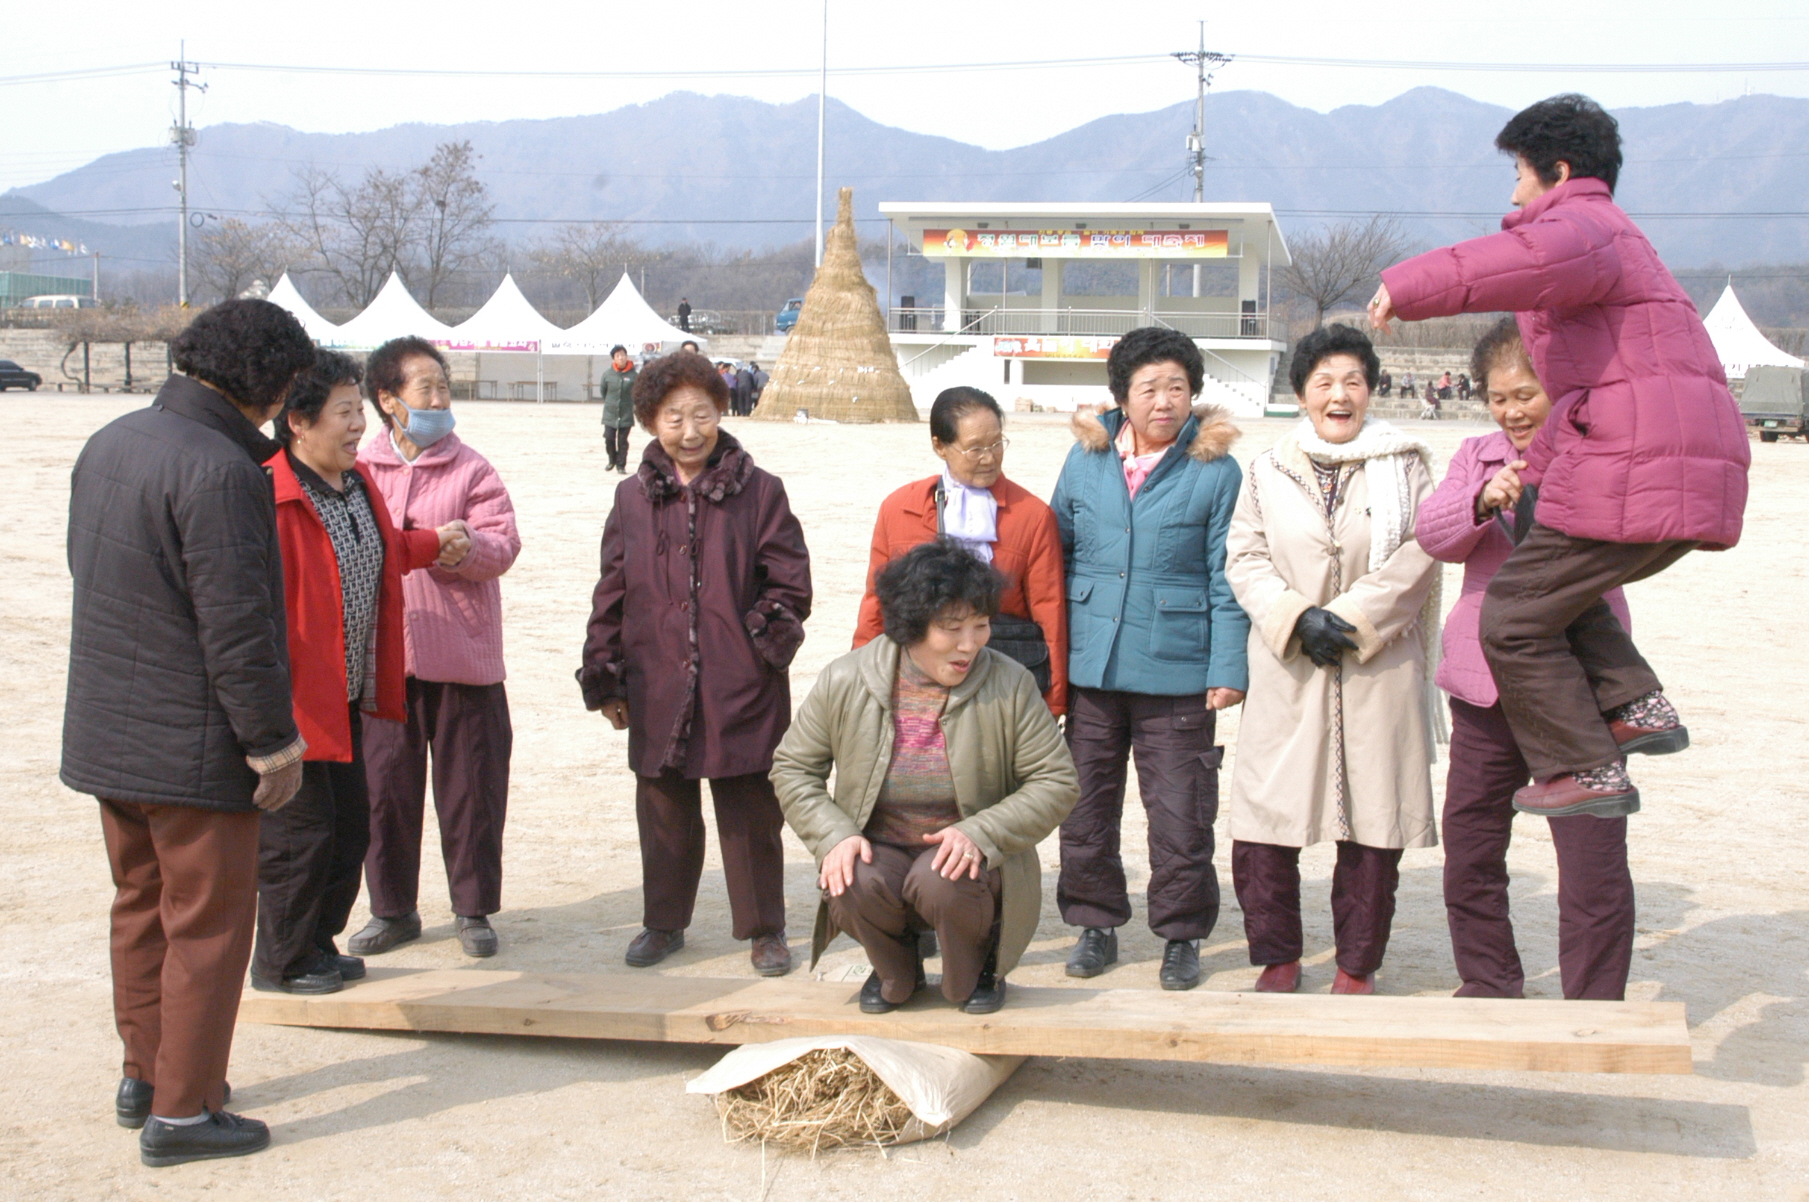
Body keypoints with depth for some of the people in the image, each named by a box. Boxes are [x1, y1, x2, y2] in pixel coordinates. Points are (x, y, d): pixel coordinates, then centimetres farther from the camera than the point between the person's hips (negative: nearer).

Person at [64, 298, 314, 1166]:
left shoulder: (109, 444, 6)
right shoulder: (218, 471, -23)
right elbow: (237, 625, -23)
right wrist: (274, 742, -15)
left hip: (105, 734, 9)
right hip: (193, 747, -9)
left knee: (143, 906, 21)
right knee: (209, 924, 4)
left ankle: (144, 1073, 34)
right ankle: (180, 1111, 11)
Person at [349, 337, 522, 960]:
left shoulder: (472, 470, 2)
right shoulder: (360, 470, 8)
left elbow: (502, 547, -8)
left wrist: (466, 548, -28)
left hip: (462, 657, -2)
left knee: (470, 785, 3)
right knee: (384, 783, 7)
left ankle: (474, 909, 17)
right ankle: (393, 908, 22)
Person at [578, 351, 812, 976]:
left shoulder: (759, 492, 0)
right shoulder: (633, 498, 7)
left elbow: (791, 586, 2)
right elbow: (610, 596, 11)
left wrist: (768, 636, -11)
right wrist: (605, 679, 9)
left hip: (742, 690, -2)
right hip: (658, 689, 3)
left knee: (751, 814, 4)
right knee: (664, 812, 13)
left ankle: (764, 929, 19)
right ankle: (663, 922, 29)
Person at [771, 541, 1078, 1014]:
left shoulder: (1009, 685, -10)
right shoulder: (844, 682, -7)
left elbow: (1056, 783, -7)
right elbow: (792, 768, 3)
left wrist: (981, 835, -22)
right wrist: (833, 837, -14)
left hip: (964, 858, -1)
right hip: (878, 850, 2)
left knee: (940, 883, -35)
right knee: (855, 889, -32)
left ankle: (977, 966, 2)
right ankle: (895, 971, 6)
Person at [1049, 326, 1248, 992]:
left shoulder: (1215, 470, -2)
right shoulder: (1086, 457, 6)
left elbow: (1227, 578, -1)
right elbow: (1056, 549, 12)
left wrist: (1228, 668, -6)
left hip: (1177, 669, -3)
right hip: (1090, 663, 3)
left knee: (1180, 813, 3)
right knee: (1085, 805, 10)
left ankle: (1181, 935, 19)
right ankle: (1096, 924, 25)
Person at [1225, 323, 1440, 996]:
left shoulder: (1406, 466, 6)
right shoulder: (1270, 469, 11)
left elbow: (1418, 557, -2)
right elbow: (1244, 557, 5)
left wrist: (1350, 618, -12)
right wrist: (1297, 618, -11)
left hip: (1380, 669, -1)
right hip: (1287, 670, 1)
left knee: (1373, 820, 2)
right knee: (1264, 818, -2)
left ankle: (1357, 966, 17)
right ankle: (1277, 958, 15)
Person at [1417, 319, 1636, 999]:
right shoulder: (1477, 457, 13)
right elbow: (1432, 533, -1)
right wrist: (1483, 501, -21)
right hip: (1486, 681, 4)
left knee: (1593, 855, -4)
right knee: (1468, 849, 11)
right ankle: (1488, 988, 29)